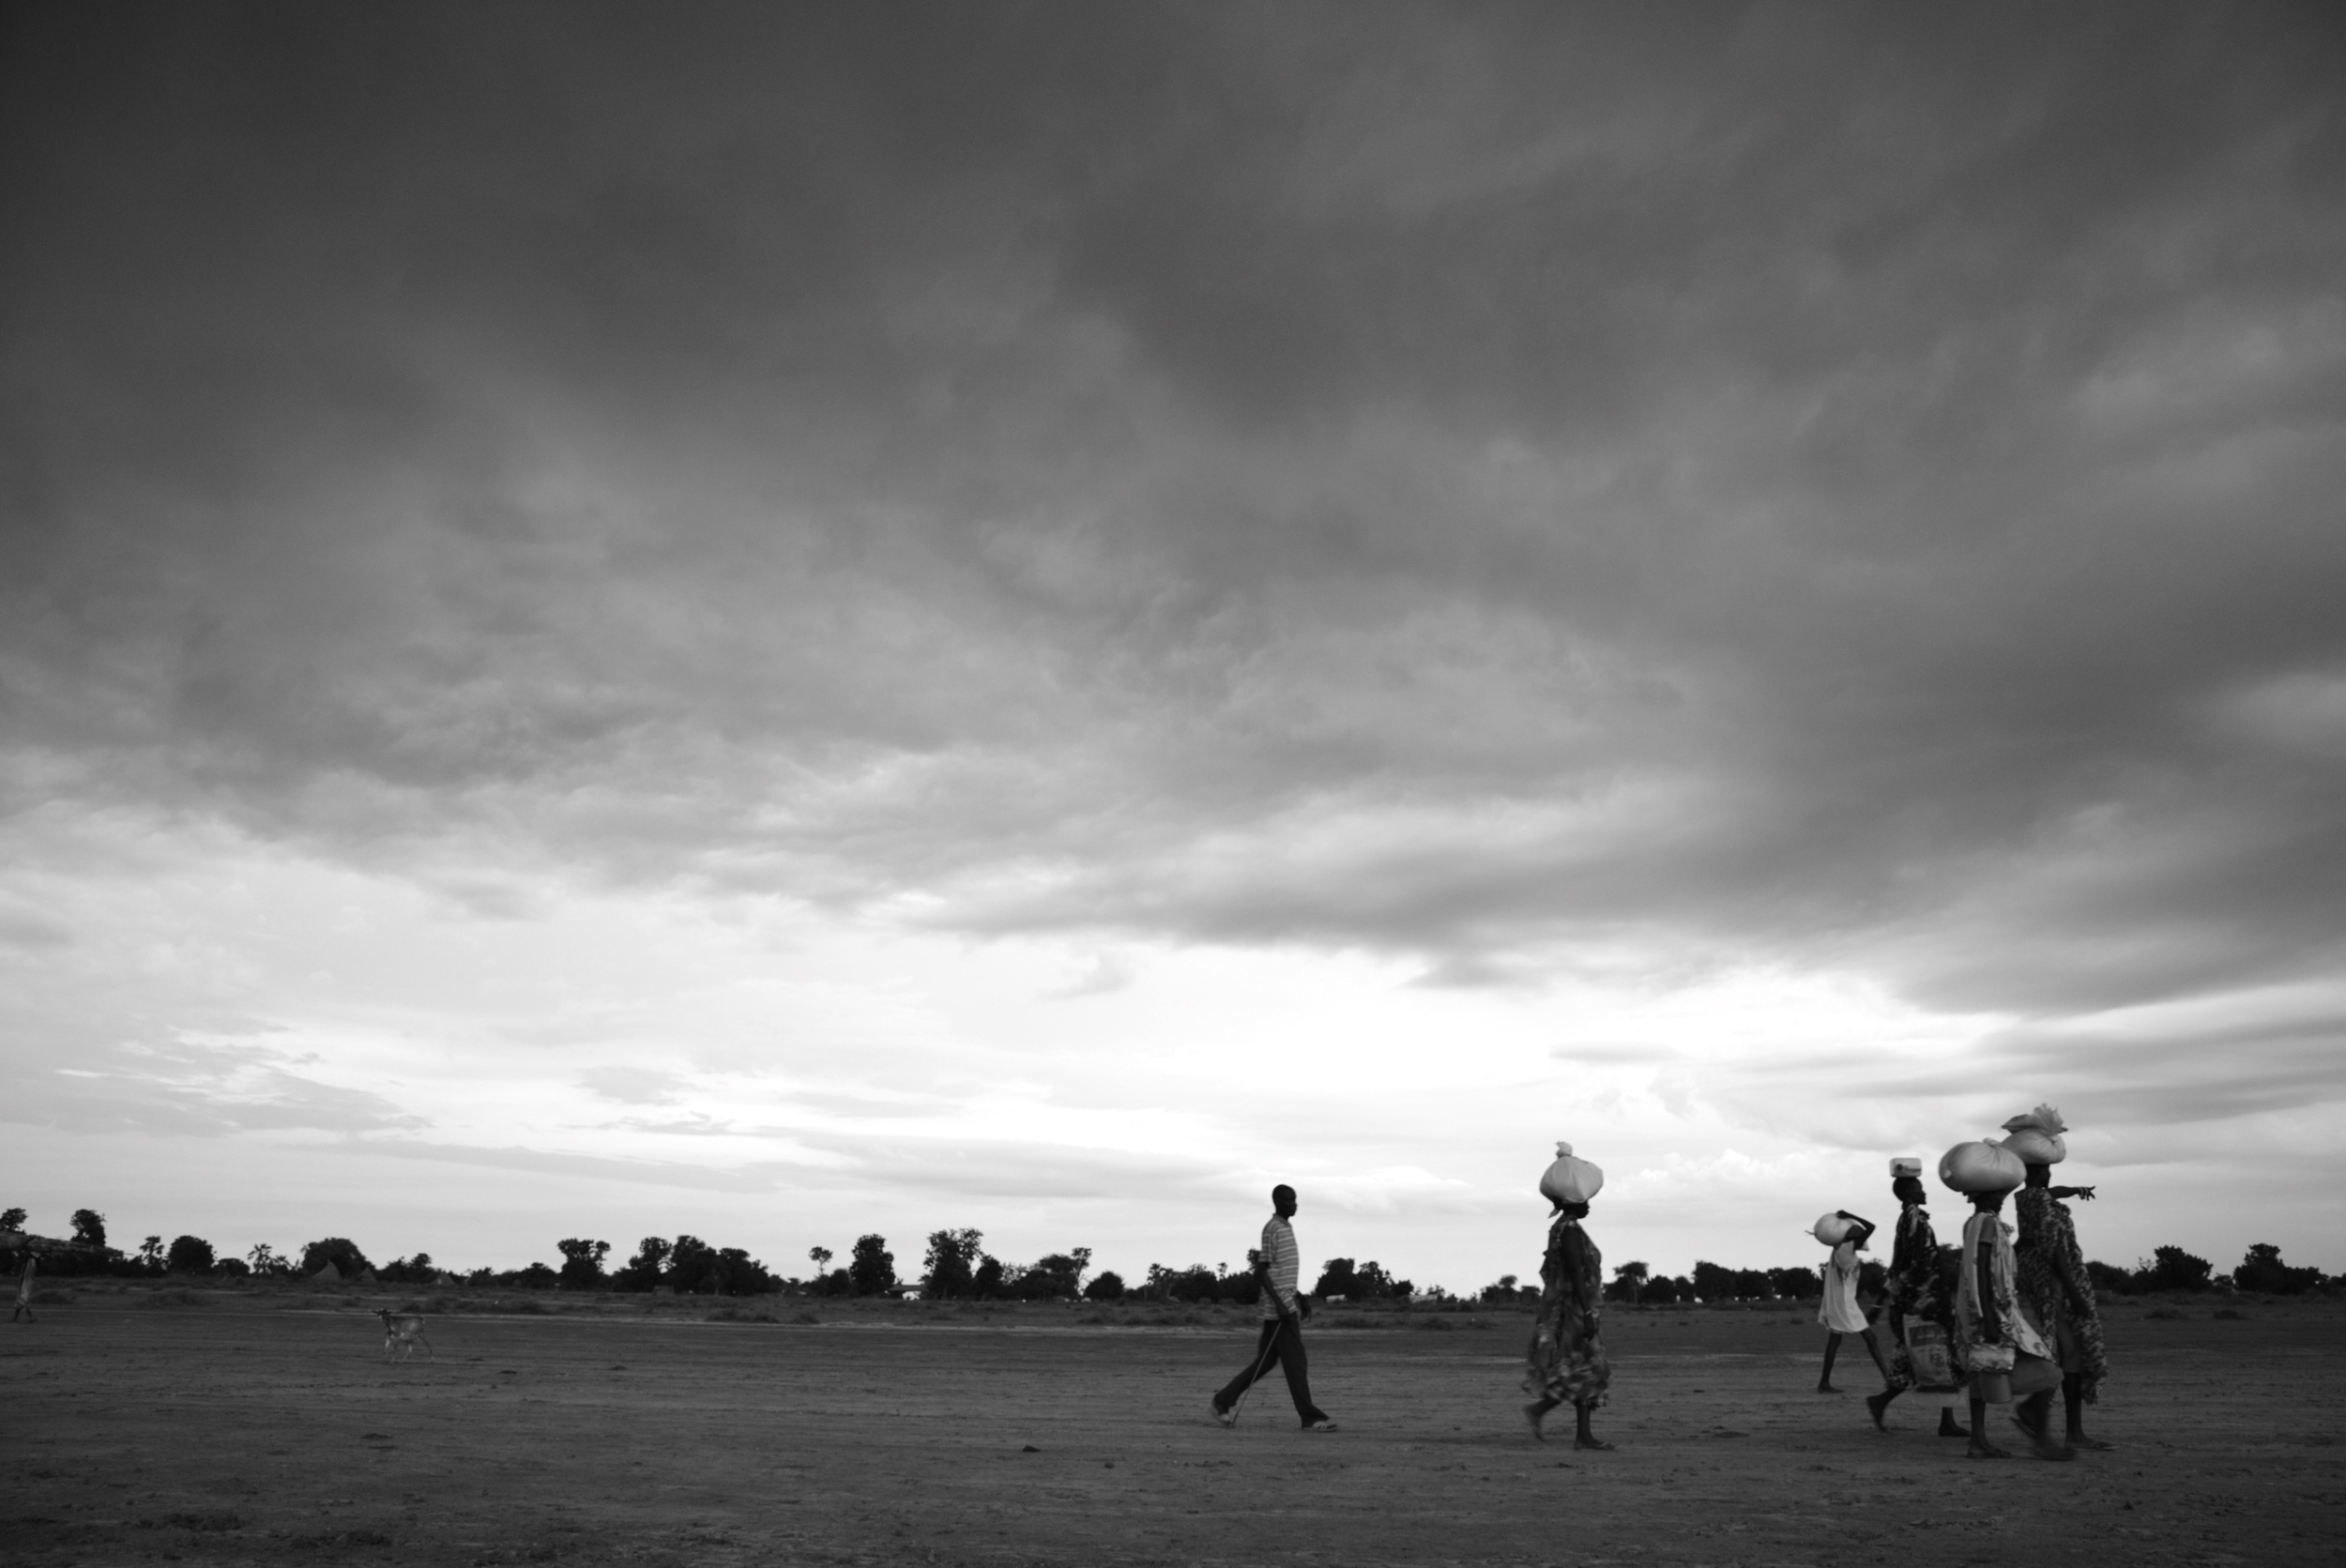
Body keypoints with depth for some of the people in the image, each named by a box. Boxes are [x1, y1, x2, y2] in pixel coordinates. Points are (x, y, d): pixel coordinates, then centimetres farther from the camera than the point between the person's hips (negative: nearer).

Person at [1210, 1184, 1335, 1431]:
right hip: (1279, 1308, -10)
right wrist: (1279, 1303, -22)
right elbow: (1261, 1270, -17)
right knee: (1296, 1363, -7)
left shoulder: (1286, 1228, 16)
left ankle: (1225, 1401, 18)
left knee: (1266, 1359, 12)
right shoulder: (1272, 1229, -13)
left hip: (1288, 1304, 10)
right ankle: (1311, 1417, -4)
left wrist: (1299, 1296, 21)